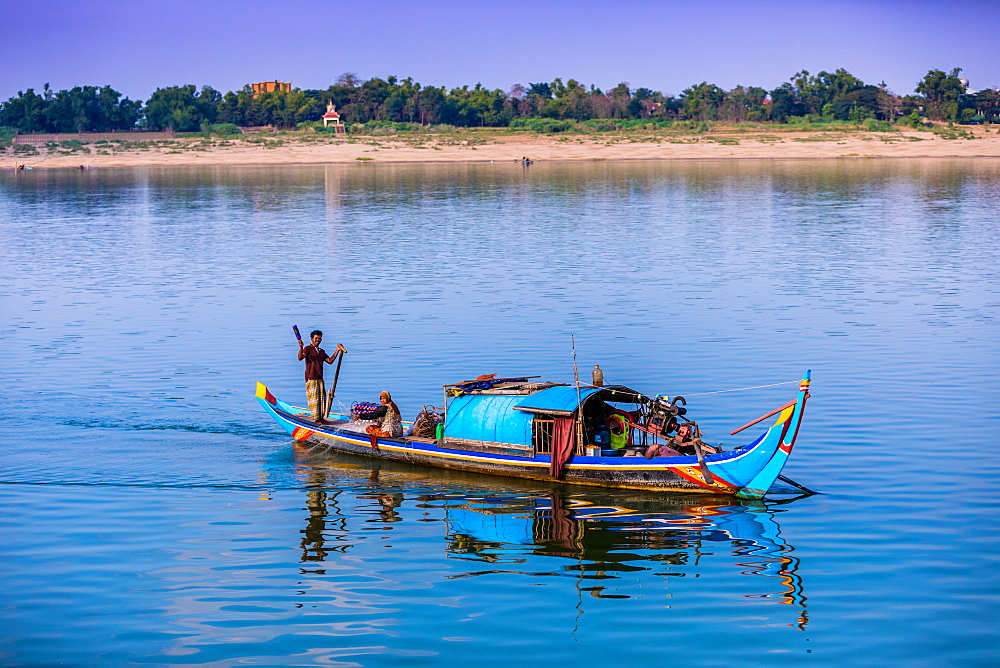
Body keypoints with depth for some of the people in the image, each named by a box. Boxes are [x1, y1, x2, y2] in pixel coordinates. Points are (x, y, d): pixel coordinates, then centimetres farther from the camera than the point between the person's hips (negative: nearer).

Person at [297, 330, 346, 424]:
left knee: (322, 399, 8)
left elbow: (330, 361, 17)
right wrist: (301, 347, -36)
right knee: (314, 399, -7)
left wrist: (337, 351, 13)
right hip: (311, 379, -7)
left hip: (320, 379, 7)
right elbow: (300, 358, -19)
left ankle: (321, 417, 15)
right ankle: (316, 419, -6)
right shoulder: (308, 348, -3)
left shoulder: (322, 352, 19)